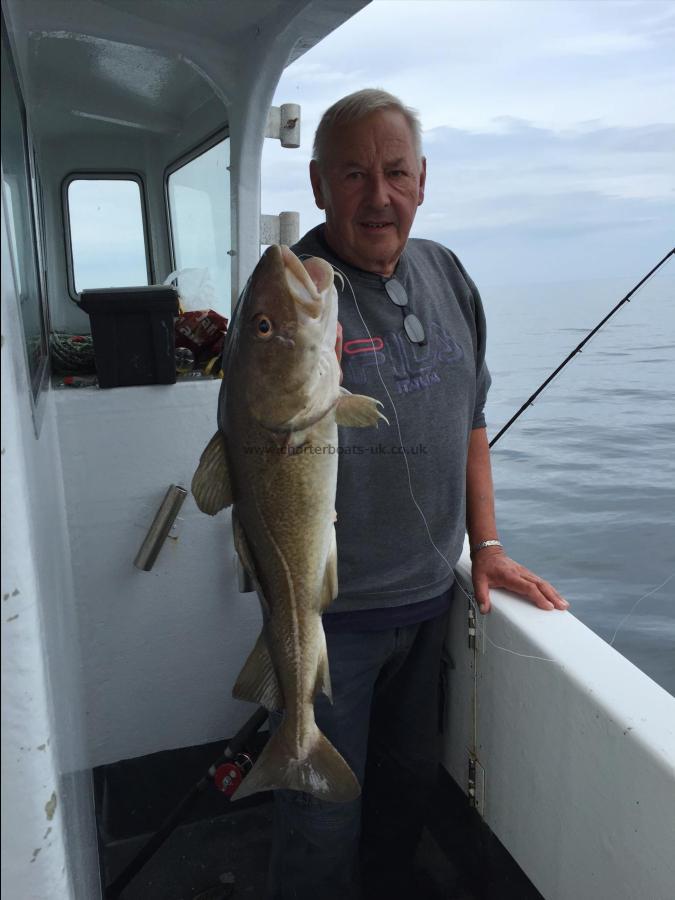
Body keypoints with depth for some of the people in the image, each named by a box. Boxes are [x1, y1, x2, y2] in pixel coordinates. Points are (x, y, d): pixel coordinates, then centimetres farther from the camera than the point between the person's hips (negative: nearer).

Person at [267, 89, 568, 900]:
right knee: (324, 818, 12)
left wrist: (485, 545, 7)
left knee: (410, 781, 26)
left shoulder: (446, 276, 3)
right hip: (328, 610, -5)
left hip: (430, 595, 6)